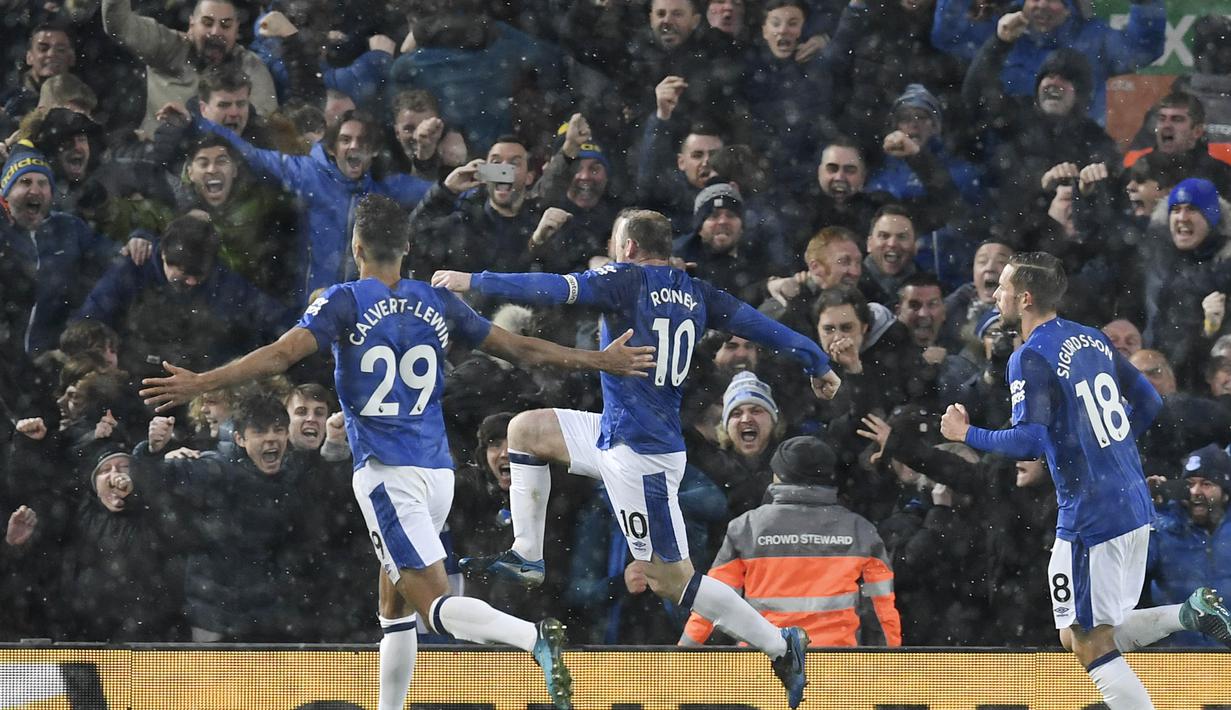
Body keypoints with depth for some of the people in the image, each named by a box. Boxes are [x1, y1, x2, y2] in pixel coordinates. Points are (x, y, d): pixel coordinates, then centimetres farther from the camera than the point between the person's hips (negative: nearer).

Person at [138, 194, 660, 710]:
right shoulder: (437, 304, 10)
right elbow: (520, 349, 14)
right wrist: (601, 361, 26)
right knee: (395, 608, 17)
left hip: (387, 471, -6)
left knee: (435, 604, -14)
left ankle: (534, 636, -37)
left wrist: (200, 384, -15)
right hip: (437, 470, 6)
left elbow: (281, 355, -15)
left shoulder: (344, 302, -3)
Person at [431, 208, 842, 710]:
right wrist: (818, 364, 22)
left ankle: (779, 644, -1)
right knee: (526, 430, 17)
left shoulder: (628, 280, -13)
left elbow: (551, 289, -20)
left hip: (640, 453, -9)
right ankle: (527, 558, 18)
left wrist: (474, 281, -15)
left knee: (669, 579, -5)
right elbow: (758, 325, 10)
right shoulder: (695, 292, 7)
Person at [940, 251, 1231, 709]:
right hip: (1135, 508, 8)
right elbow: (1148, 402, 18)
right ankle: (1192, 613, 0)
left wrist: (965, 434, -7)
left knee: (1089, 646, 0)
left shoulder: (1031, 358, -13)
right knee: (1089, 637, 17)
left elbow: (1030, 442, -22)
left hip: (1089, 519, -8)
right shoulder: (1092, 339, 12)